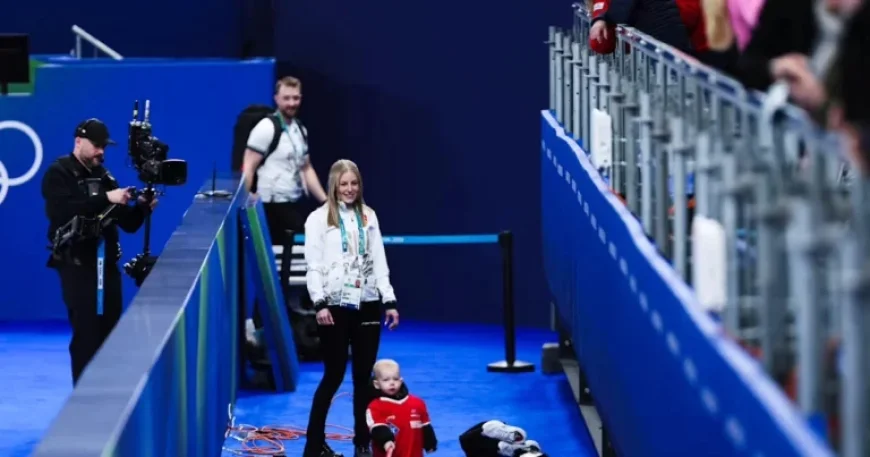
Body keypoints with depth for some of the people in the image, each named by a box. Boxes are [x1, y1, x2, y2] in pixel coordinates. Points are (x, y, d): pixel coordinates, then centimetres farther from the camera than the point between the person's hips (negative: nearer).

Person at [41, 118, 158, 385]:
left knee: (111, 330, 6)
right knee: (86, 333, -8)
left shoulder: (103, 176, 14)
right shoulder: (58, 174, -4)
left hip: (106, 263, 6)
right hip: (76, 264, -6)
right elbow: (65, 211, -24)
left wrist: (142, 208, -8)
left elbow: (128, 224, 13)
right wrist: (106, 199, -27)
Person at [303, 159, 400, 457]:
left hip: (367, 304, 4)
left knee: (364, 376, 7)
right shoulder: (319, 218, -2)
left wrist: (389, 301, 6)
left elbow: (379, 261, 12)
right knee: (334, 375, -4)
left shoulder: (368, 216, 12)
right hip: (335, 305, -4)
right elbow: (313, 265, -7)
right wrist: (319, 304, -17)